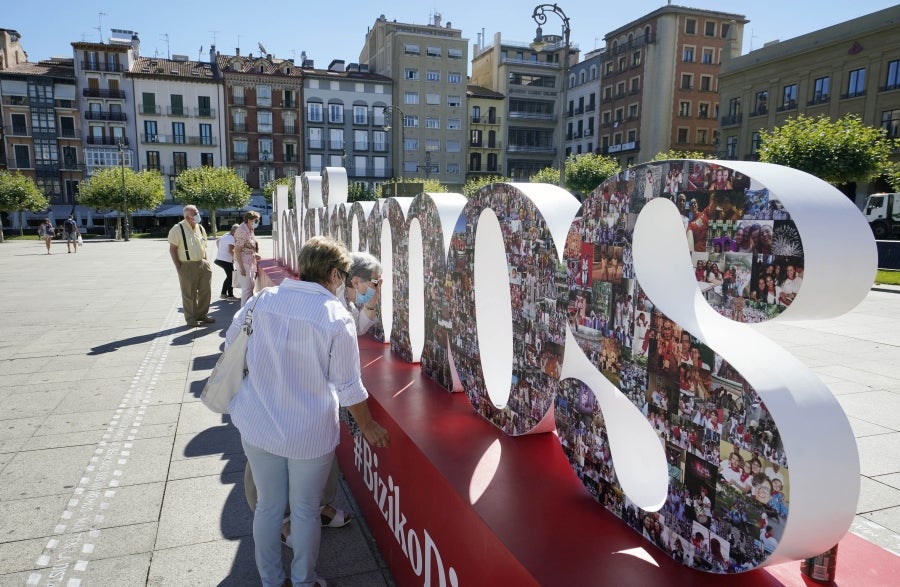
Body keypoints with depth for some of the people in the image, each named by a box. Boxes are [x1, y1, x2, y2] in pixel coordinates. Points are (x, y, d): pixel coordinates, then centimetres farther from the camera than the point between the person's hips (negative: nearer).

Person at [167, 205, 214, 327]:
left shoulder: (200, 228, 9)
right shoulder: (178, 229, -11)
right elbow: (172, 249, -10)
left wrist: (206, 261, 11)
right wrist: (178, 267, -14)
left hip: (202, 264, 6)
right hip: (187, 266, -6)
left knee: (205, 291, 12)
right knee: (189, 294, 3)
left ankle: (202, 314, 28)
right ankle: (190, 319, 16)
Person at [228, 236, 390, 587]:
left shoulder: (263, 299, -6)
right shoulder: (337, 317, -17)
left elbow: (231, 344, 8)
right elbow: (348, 386, -11)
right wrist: (368, 427, 4)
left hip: (258, 425, 4)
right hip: (309, 433, -4)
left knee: (268, 506, 19)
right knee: (305, 510, 16)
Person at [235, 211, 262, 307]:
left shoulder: (251, 229, 8)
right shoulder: (242, 231, -19)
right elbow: (237, 250, -21)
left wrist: (255, 254, 6)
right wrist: (241, 267, -22)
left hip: (251, 262, 9)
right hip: (244, 262, -9)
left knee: (251, 285, 15)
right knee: (247, 288, -5)